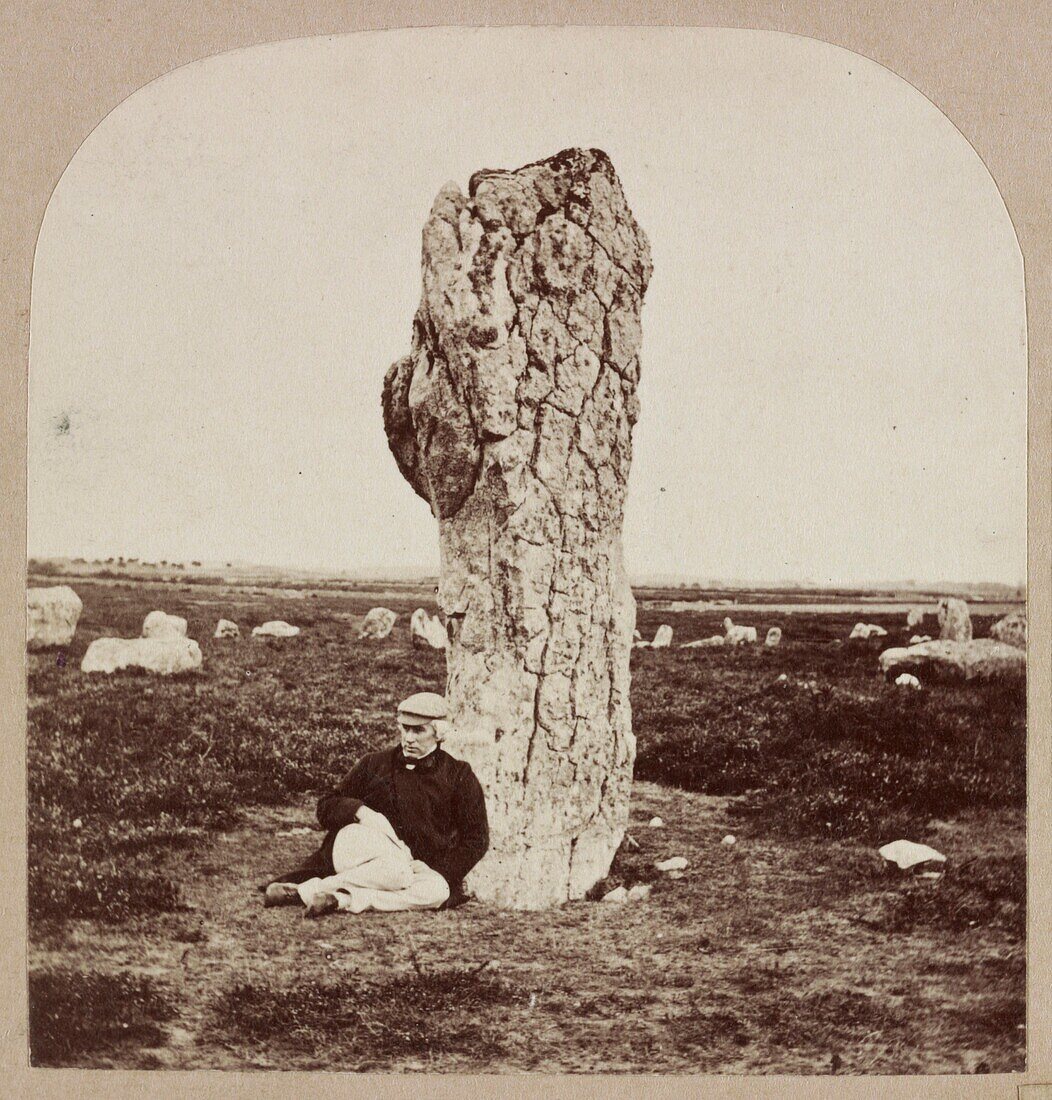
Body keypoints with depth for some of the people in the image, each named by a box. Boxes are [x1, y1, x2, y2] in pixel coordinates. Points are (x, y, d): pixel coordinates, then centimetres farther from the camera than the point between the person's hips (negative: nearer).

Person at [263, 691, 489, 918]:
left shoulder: (458, 776, 7)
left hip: (412, 867, 1)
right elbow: (325, 807, 10)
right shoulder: (375, 763, 12)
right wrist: (359, 810, -12)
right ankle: (315, 888, -27)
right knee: (395, 869, -38)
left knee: (438, 891, -36)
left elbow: (477, 838, 5)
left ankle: (342, 899, -37)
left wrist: (437, 869, -10)